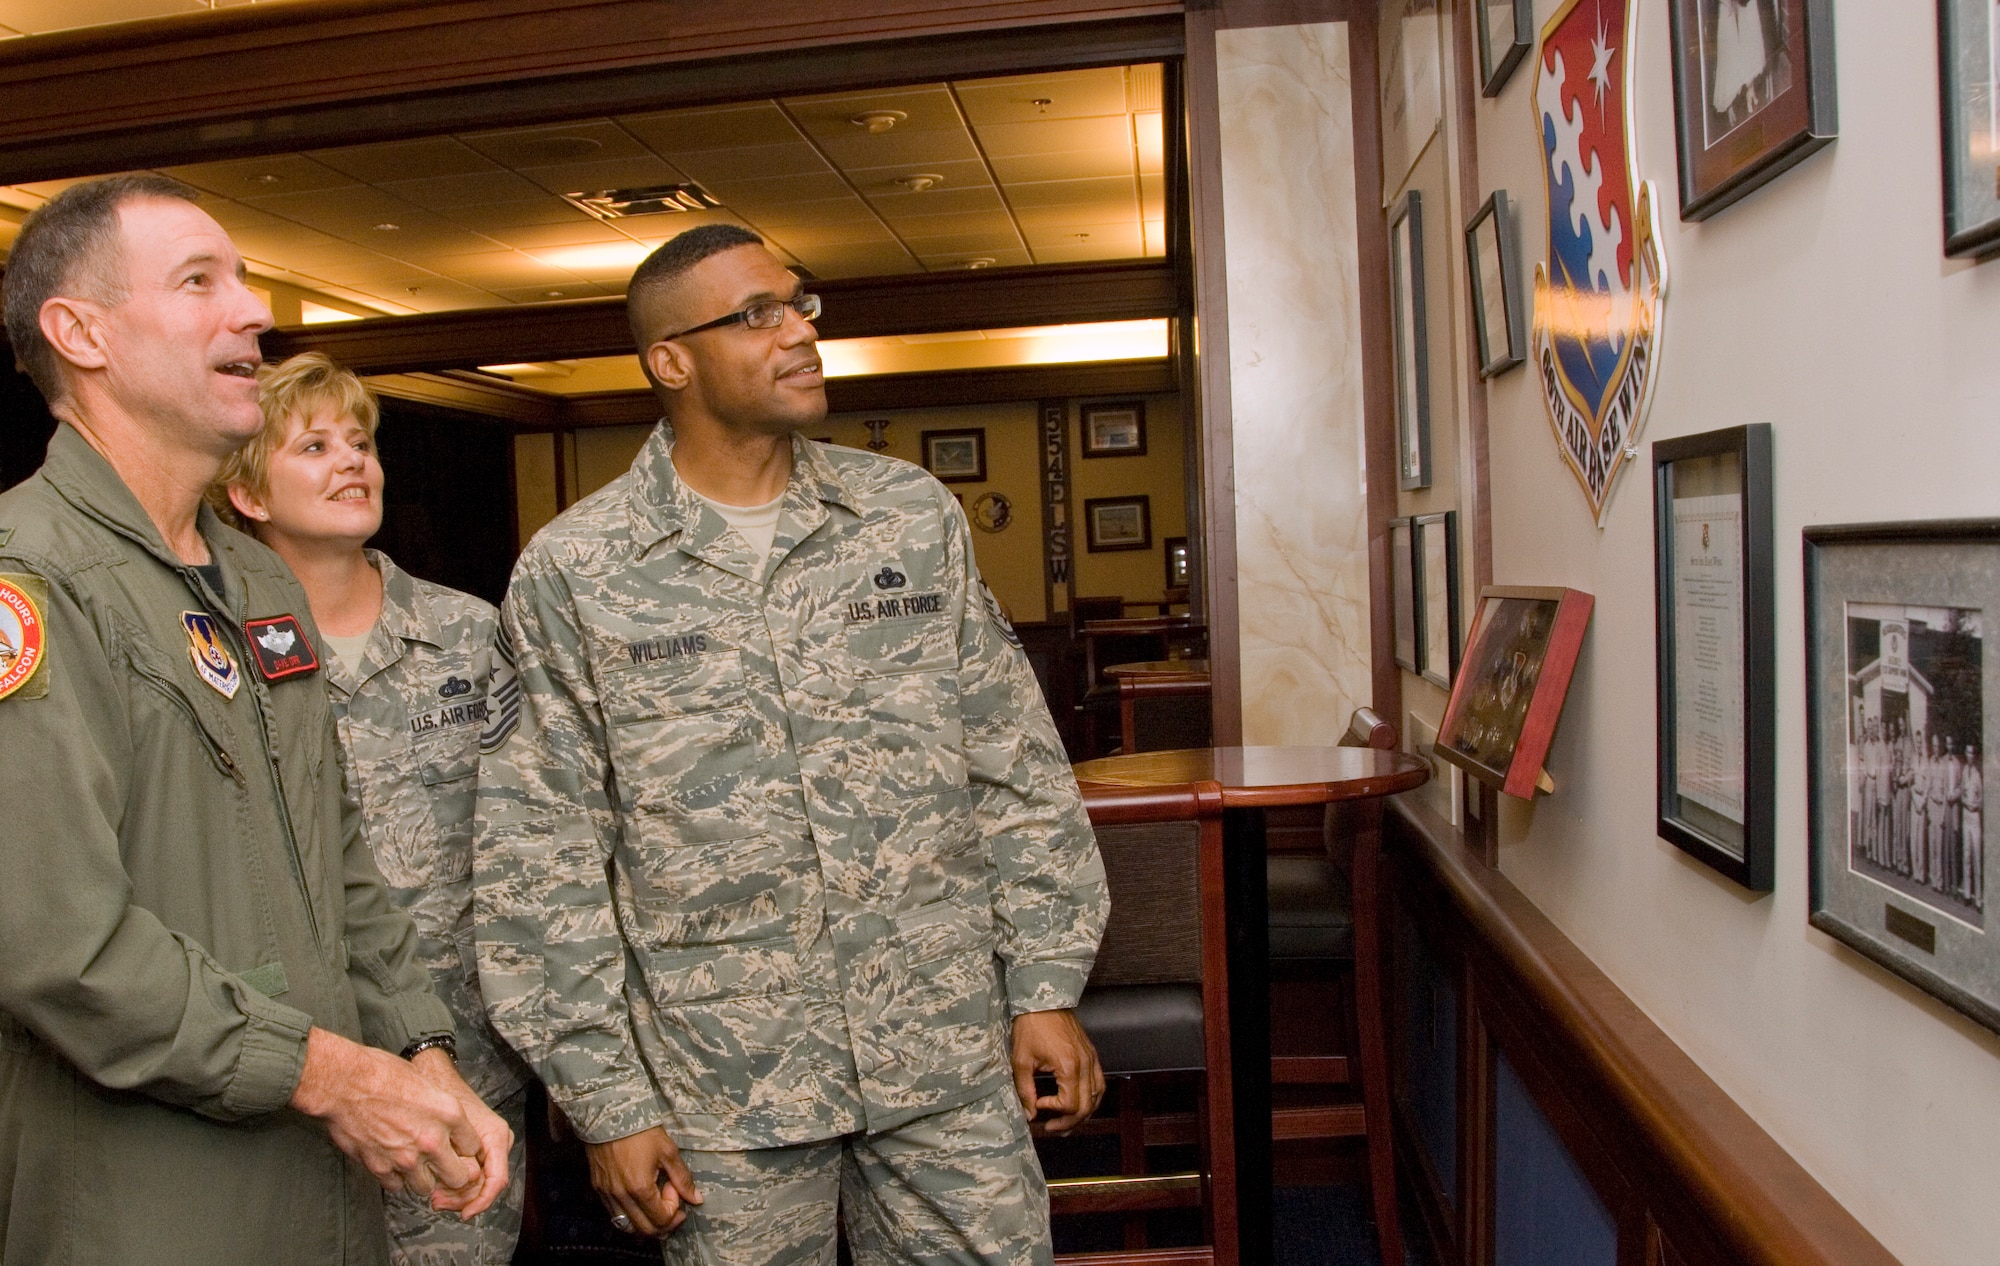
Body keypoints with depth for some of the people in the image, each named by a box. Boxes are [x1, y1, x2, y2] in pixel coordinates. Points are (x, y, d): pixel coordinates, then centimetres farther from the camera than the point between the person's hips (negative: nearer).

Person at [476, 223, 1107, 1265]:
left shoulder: (915, 514, 2)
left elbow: (1016, 770, 4)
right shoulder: (571, 573, -5)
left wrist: (1046, 985, 1)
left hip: (951, 1057, 2)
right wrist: (606, 1099, -4)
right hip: (721, 1086, -2)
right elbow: (542, 858, -3)